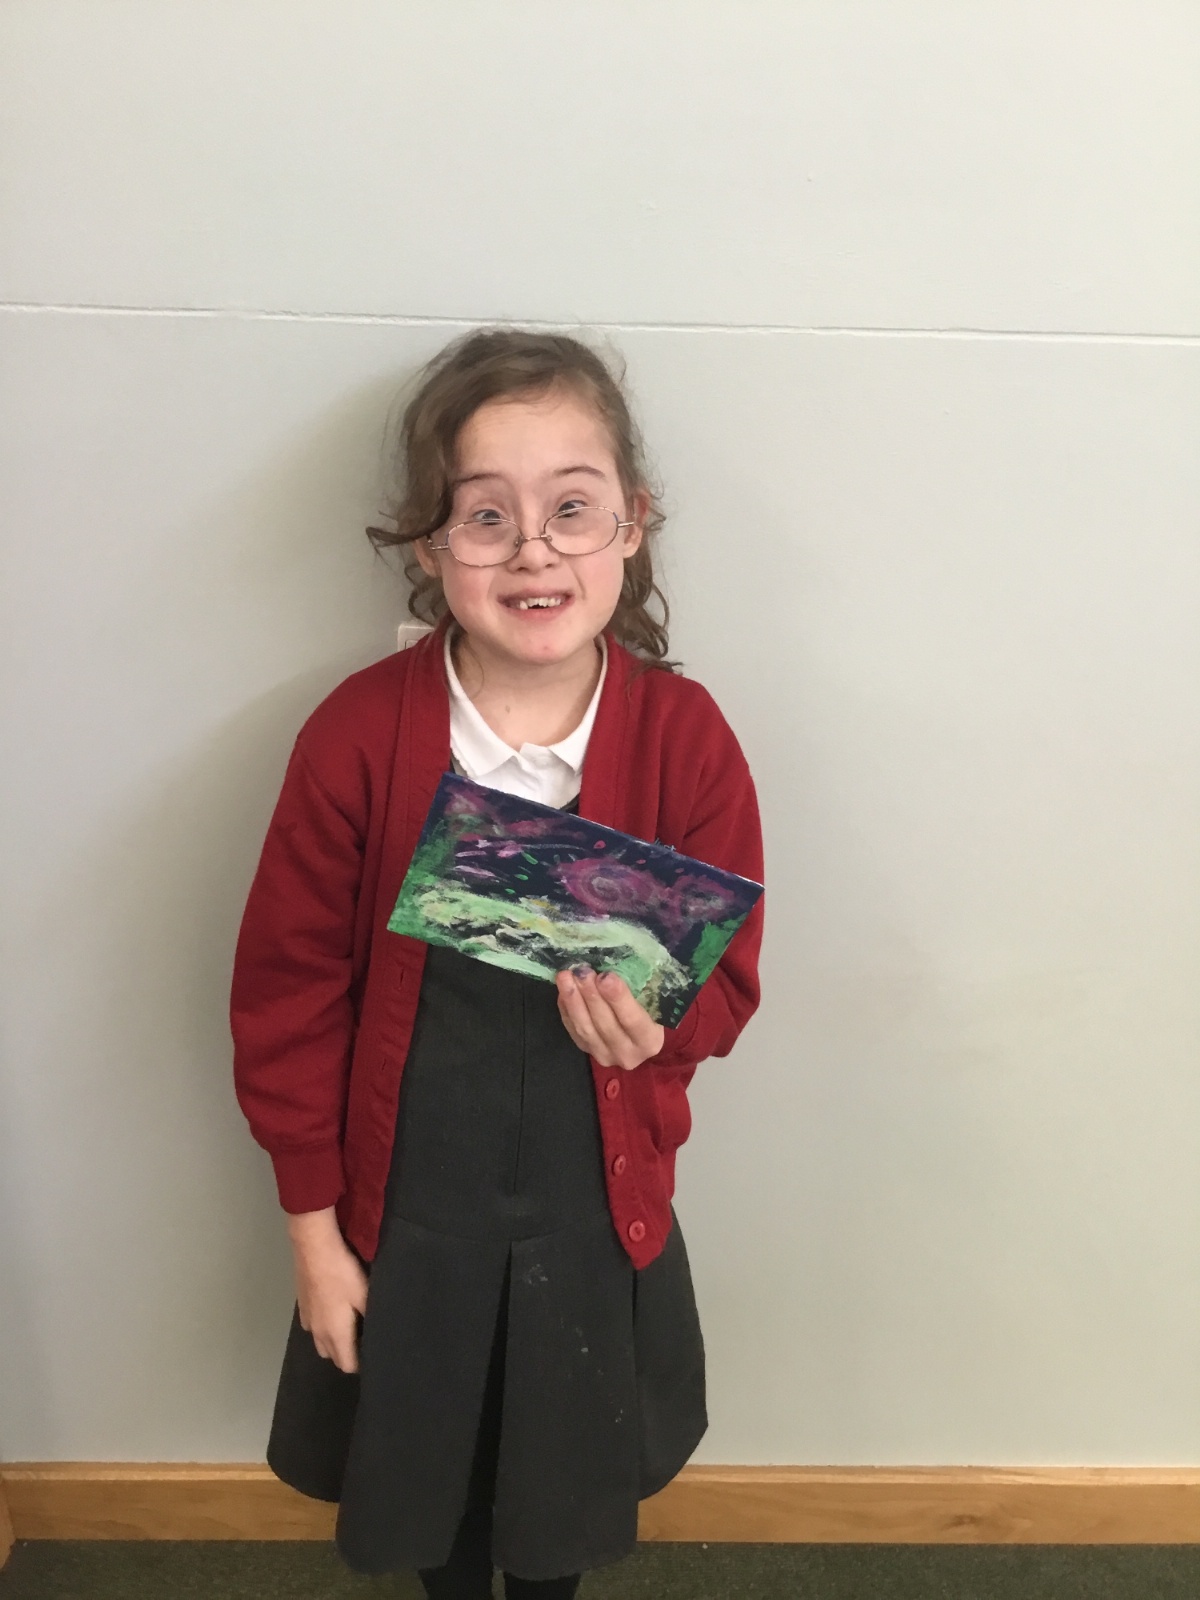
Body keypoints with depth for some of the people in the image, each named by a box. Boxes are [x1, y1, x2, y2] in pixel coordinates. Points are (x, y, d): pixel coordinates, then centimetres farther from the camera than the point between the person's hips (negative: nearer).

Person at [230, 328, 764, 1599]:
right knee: (425, 1462, 27)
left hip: (598, 1195, 1)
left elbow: (729, 978, -6)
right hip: (406, 1194, 0)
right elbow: (289, 989, -11)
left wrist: (656, 1022, -29)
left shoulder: (686, 738, -17)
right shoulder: (356, 735, -20)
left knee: (568, 1468, 27)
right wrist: (312, 1222, -5)